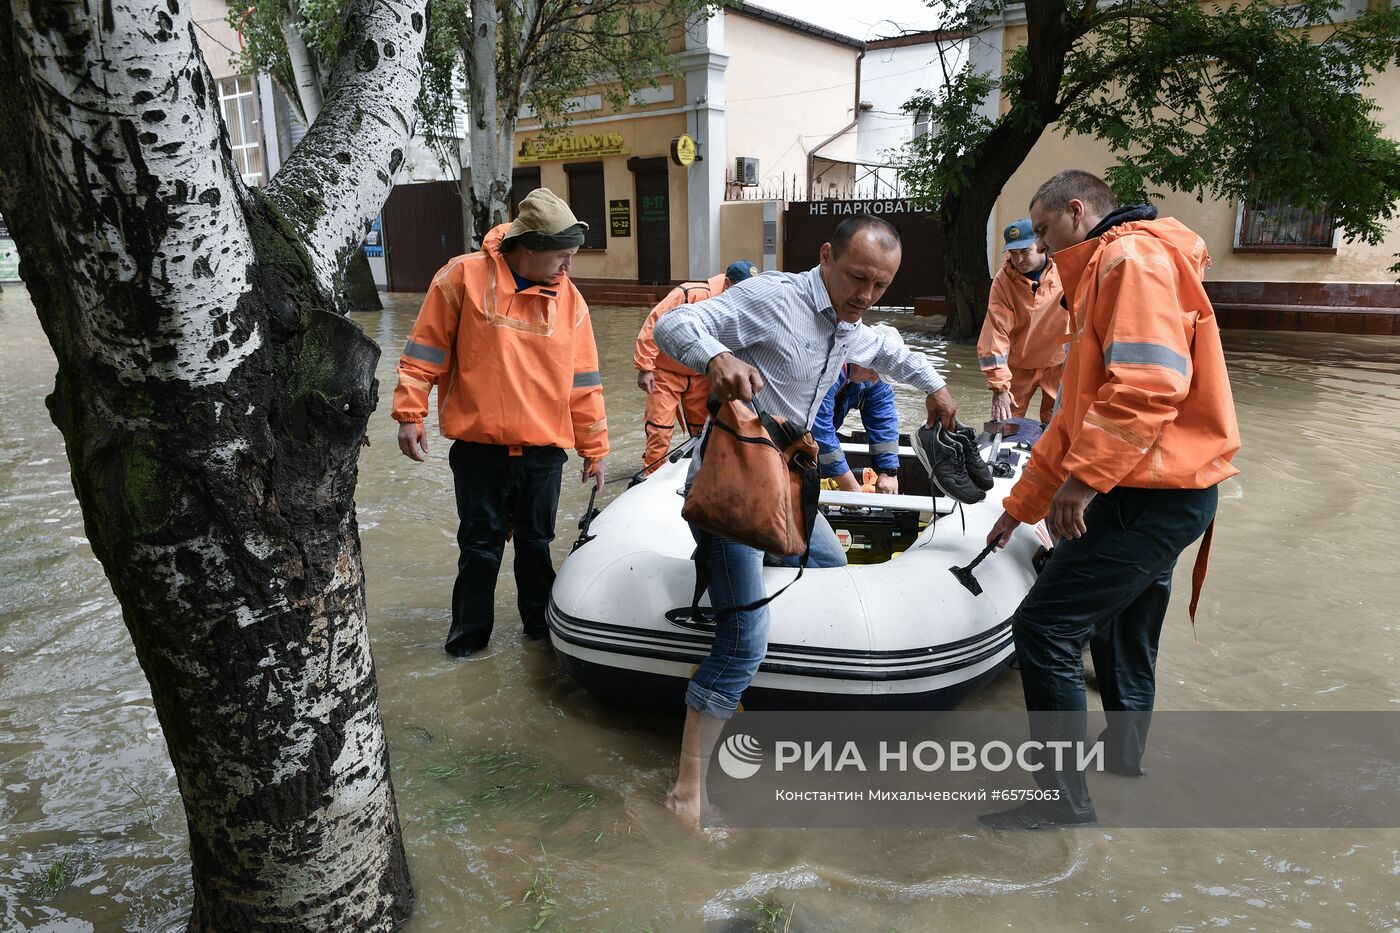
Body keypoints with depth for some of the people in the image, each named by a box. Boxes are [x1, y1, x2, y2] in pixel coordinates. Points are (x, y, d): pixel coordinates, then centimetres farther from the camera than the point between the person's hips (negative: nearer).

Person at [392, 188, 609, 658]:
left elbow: (583, 382, 7)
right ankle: (470, 632, 26)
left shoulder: (568, 299, 4)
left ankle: (541, 623, 32)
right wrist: (409, 414, -4)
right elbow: (425, 351, -2)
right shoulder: (464, 276, -6)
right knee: (480, 546, 9)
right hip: (478, 448, -2)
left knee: (536, 543, 15)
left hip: (544, 451, 3)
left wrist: (594, 448, 9)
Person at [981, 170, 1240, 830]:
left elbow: (1149, 384, -27)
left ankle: (1066, 799, 2)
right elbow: (1077, 414, 23)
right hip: (1157, 487, 11)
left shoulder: (1133, 258, -11)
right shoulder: (1103, 275, 22)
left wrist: (1082, 478, -27)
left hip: (1150, 495, -11)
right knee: (1120, 626, 24)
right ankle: (1124, 752, 43)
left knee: (1043, 629, -9)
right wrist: (1020, 504, 24)